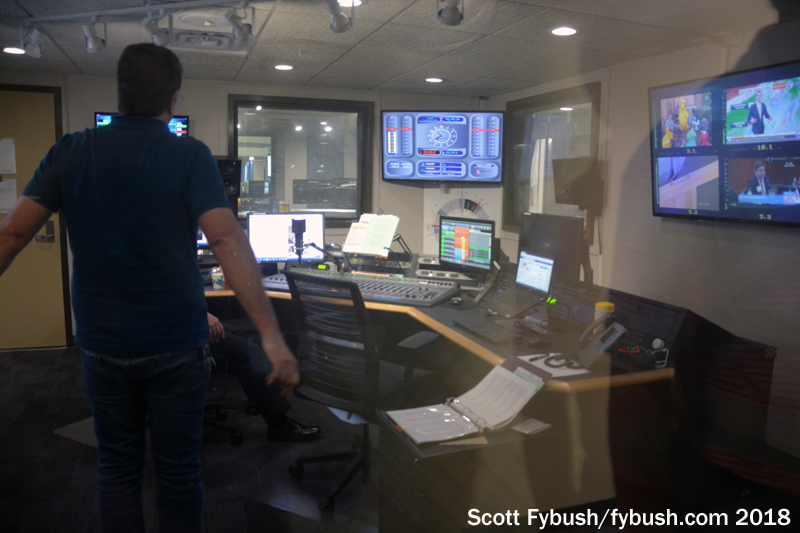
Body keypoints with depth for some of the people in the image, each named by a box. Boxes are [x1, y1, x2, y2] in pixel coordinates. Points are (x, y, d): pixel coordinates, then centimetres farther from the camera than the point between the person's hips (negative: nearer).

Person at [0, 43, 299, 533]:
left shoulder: (70, 152, -1)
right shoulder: (190, 156, -11)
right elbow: (229, 243, -22)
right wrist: (272, 336, -25)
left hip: (102, 345, 3)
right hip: (176, 345, -2)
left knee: (117, 468, 18)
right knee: (178, 470, 14)